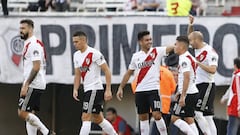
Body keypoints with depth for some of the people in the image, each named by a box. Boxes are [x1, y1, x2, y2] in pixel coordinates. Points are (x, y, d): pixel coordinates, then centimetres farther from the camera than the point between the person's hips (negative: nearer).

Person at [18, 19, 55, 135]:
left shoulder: (33, 44, -14)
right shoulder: (28, 44, 18)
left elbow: (36, 67, -21)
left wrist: (26, 85, -22)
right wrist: (25, 84, 21)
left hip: (34, 85, -10)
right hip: (32, 85, 10)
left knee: (23, 112, -13)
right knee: (29, 114, 7)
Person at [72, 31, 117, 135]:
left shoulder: (94, 53, -14)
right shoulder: (76, 55, 11)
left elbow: (107, 71, -13)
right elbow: (77, 75, 17)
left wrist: (108, 90, -17)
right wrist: (75, 90, 3)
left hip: (95, 89, -9)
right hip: (87, 90, 9)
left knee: (85, 118, -13)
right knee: (98, 119, 15)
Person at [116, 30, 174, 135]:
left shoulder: (157, 51, 0)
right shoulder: (136, 56, 9)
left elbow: (172, 48, -13)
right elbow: (129, 73, 18)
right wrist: (120, 88, 14)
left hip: (154, 89, -4)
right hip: (140, 91, 4)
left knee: (157, 115, -12)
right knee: (143, 117, 7)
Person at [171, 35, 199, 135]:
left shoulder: (184, 59, -15)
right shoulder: (189, 57, 16)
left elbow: (187, 77, -24)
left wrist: (183, 96, -26)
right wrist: (180, 92, 29)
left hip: (187, 94, -10)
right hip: (193, 92, 10)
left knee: (175, 118, -7)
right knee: (189, 119, 9)